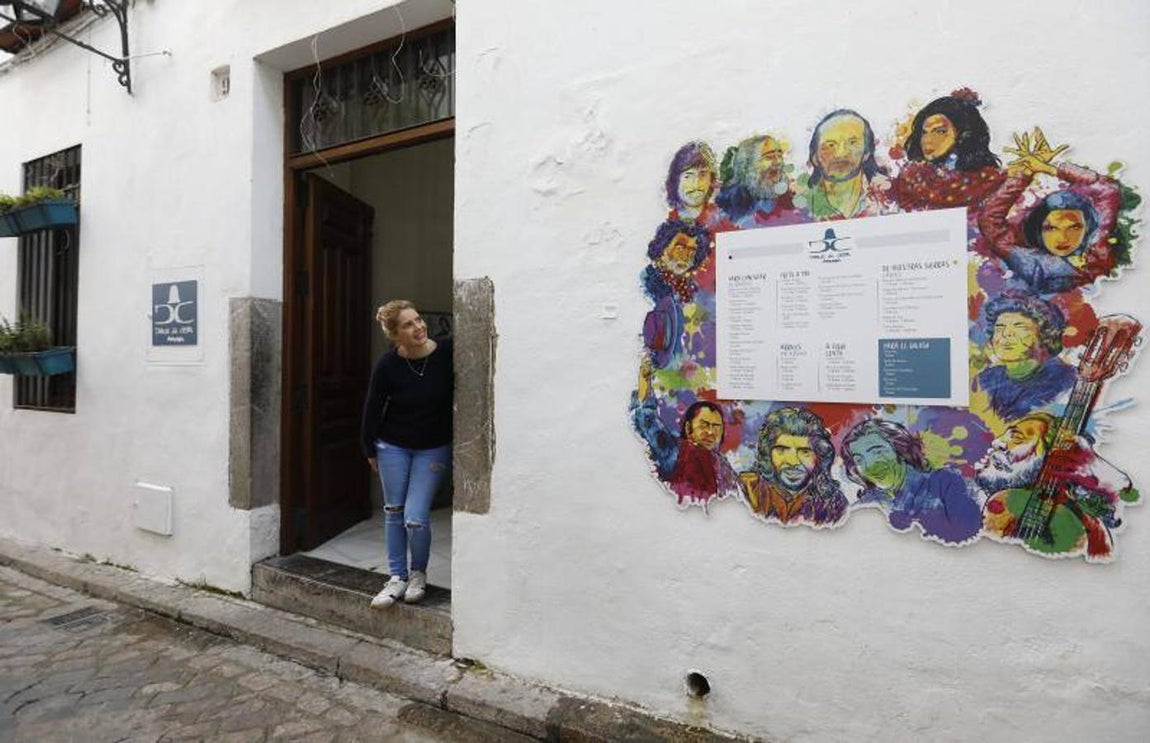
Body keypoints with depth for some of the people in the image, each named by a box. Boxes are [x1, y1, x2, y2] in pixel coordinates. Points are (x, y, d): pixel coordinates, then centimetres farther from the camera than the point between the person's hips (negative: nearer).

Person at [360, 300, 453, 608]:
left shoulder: (447, 353, -19)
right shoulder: (388, 365, -15)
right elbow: (373, 408, -3)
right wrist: (370, 450, 5)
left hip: (434, 448, -1)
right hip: (393, 446, 2)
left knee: (415, 518, -4)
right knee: (393, 512, 11)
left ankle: (418, 574, 24)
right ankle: (397, 577, 29)